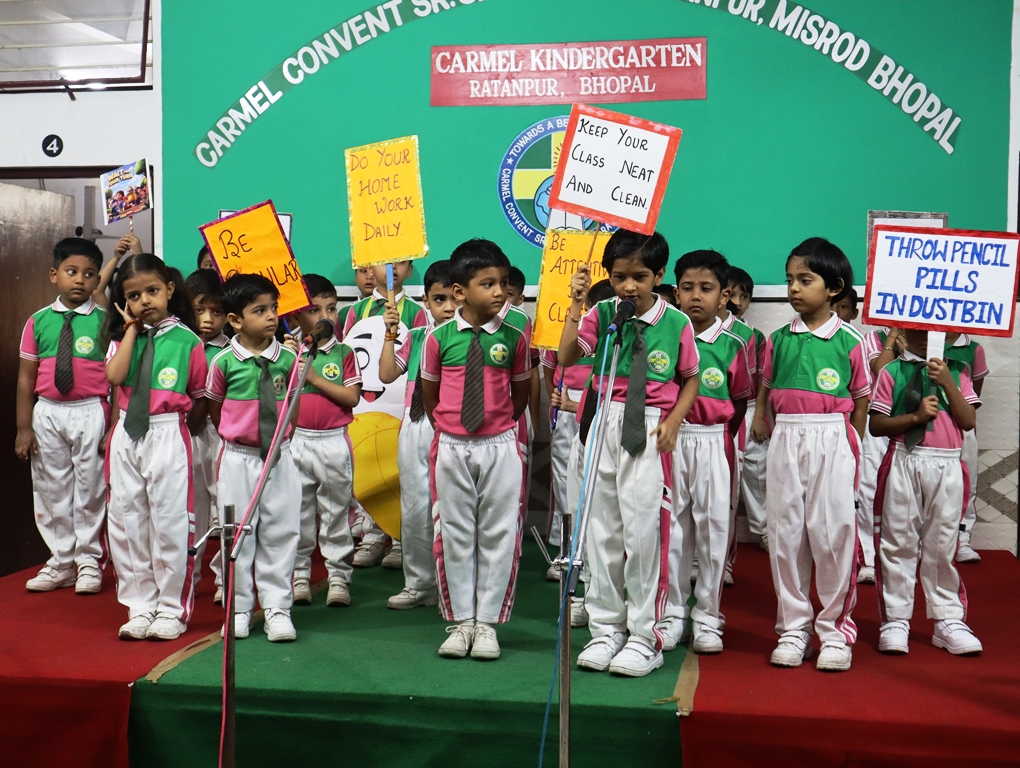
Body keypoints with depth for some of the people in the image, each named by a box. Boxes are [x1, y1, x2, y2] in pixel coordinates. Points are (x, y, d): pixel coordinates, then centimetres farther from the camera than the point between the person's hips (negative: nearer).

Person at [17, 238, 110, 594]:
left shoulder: (105, 322, -4)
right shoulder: (38, 322, 4)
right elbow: (26, 378, 6)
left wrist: (114, 428, -9)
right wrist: (24, 427, 2)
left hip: (91, 414, -3)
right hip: (47, 414, 3)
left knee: (90, 490, 5)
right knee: (51, 489, 10)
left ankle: (88, 561, 18)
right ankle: (61, 561, 23)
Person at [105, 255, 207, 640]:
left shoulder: (186, 341, -3)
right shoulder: (124, 337, 7)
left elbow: (200, 399, 2)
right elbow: (114, 376, -12)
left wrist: (185, 431, 2)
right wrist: (132, 329, -6)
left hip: (169, 437, -4)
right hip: (126, 436, 4)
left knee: (170, 522, 0)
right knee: (127, 521, 8)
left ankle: (172, 609, 12)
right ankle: (140, 607, 19)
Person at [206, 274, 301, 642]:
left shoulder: (288, 359, -1)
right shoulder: (224, 363, -8)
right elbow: (214, 410, 6)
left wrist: (279, 436, 7)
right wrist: (238, 435, 8)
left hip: (280, 457, 2)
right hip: (238, 459, -2)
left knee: (280, 531, 5)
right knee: (238, 533, 6)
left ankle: (277, 608, 14)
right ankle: (239, 607, 19)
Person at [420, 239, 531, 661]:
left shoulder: (513, 338, -3)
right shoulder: (439, 337, -3)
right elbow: (429, 392, 9)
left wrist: (499, 425, 10)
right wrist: (446, 428, 8)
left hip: (499, 448, 0)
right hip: (451, 448, 0)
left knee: (498, 535, 4)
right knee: (454, 534, 7)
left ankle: (487, 623, 15)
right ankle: (460, 621, 19)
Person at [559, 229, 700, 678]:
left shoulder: (676, 322, -2)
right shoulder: (602, 314, 1)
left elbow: (691, 379, 6)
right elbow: (566, 357, -10)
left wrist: (673, 420, -8)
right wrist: (576, 305, -16)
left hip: (648, 431, -3)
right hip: (603, 423, 3)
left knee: (643, 530, -4)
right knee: (601, 529, 9)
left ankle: (644, 636, 9)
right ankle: (606, 629, 22)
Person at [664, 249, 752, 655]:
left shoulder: (732, 345, -1)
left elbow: (740, 402, 5)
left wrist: (719, 438, 1)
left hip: (713, 441, -1)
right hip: (671, 438, 1)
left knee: (714, 525, 4)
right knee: (672, 525, 6)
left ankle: (707, 616, 16)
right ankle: (672, 614, 18)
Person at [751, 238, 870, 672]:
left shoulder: (849, 341, -1)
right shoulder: (779, 339, 7)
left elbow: (861, 400, 5)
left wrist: (851, 444, 3)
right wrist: (762, 420, 9)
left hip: (832, 439, -3)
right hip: (786, 439, 3)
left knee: (833, 532, -1)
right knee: (785, 532, 5)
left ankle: (835, 629, 11)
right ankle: (793, 628, 15)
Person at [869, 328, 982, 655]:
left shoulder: (957, 371, 11)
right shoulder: (891, 372, 4)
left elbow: (969, 421, 1)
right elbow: (876, 424, -1)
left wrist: (947, 382, -8)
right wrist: (915, 416, -15)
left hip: (947, 466, 2)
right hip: (904, 463, -1)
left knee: (943, 544, 6)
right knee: (898, 542, 2)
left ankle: (949, 621, 14)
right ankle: (895, 621, 9)